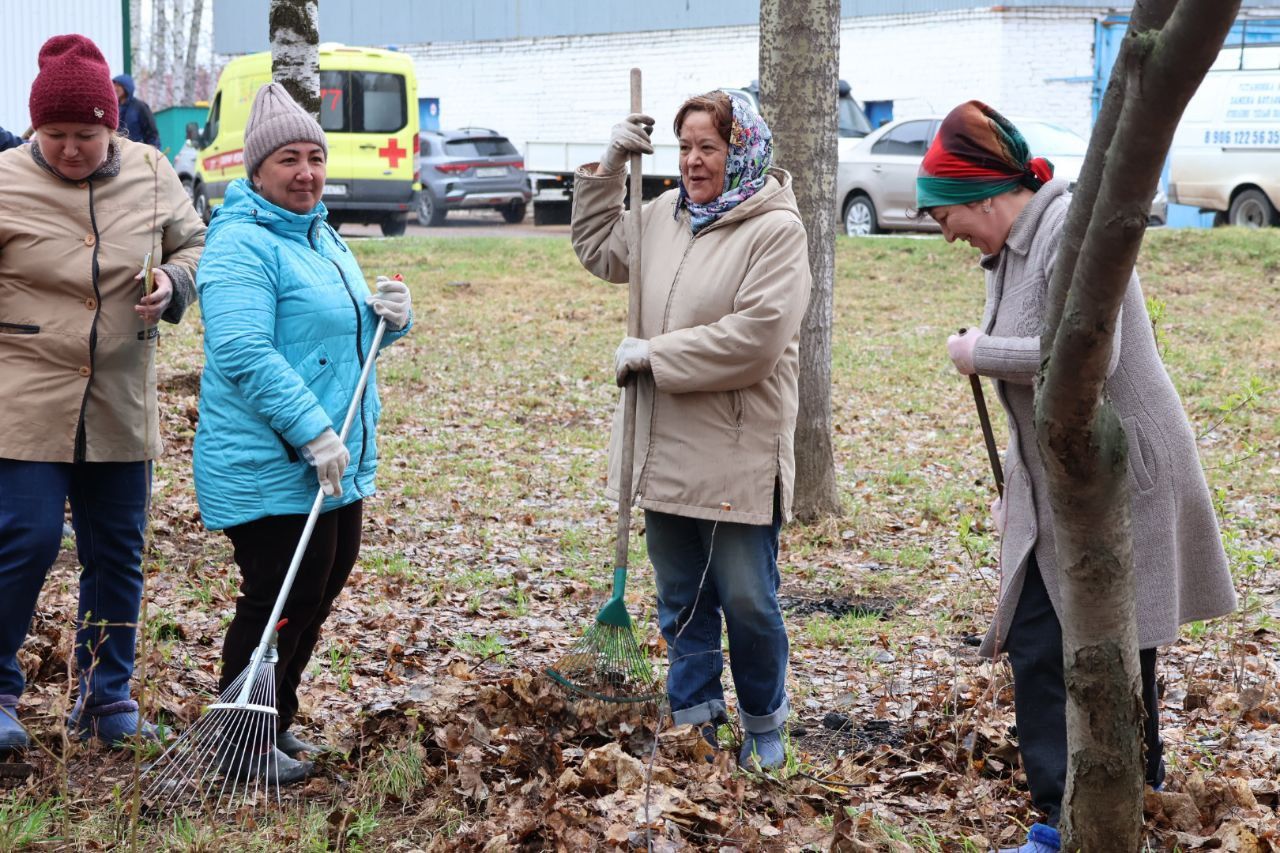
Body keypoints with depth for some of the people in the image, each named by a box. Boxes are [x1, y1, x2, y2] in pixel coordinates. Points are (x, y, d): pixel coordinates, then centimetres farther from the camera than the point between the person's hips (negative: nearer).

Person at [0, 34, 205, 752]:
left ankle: (107, 695, 25)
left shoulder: (150, 174, 4)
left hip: (122, 408, 4)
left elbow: (196, 244, 16)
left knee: (118, 553, 10)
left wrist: (175, 282, -5)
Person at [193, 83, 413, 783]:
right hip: (270, 468, -10)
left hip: (339, 464, 10)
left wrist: (387, 317, 3)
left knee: (320, 592, 17)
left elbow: (346, 335, 26)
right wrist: (314, 433, -28)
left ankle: (276, 722, 32)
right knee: (280, 600, -4)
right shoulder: (243, 245, -15)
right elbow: (244, 355, -25)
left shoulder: (322, 238, 15)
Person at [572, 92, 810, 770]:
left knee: (746, 599, 4)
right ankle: (694, 721, 27)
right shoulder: (665, 216, 9)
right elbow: (598, 250, 27)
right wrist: (608, 168, 12)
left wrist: (651, 354, -16)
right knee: (681, 598, 15)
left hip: (738, 453, -7)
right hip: (666, 447, 7)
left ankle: (764, 727, 22)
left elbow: (754, 336, -23)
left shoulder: (775, 229, -13)